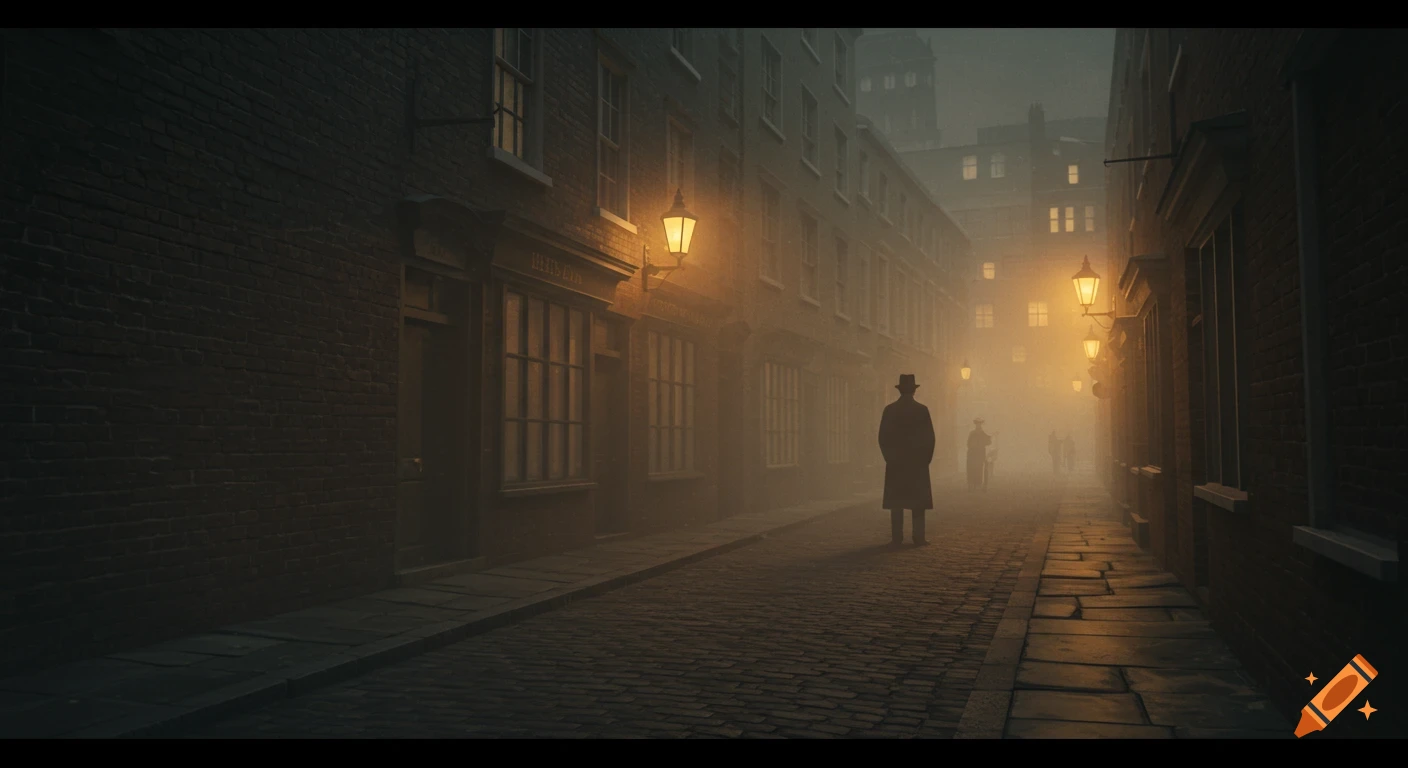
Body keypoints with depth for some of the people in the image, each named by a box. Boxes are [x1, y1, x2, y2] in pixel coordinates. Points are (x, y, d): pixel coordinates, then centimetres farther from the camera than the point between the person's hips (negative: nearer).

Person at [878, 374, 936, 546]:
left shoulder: (889, 410, -2)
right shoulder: (922, 409, -5)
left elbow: (883, 437, -1)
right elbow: (929, 437, -4)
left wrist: (889, 457, 9)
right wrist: (926, 458, 7)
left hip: (896, 462, 1)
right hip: (918, 462, -1)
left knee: (897, 501, 4)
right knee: (918, 502, 3)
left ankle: (897, 537, 1)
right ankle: (919, 537, -1)